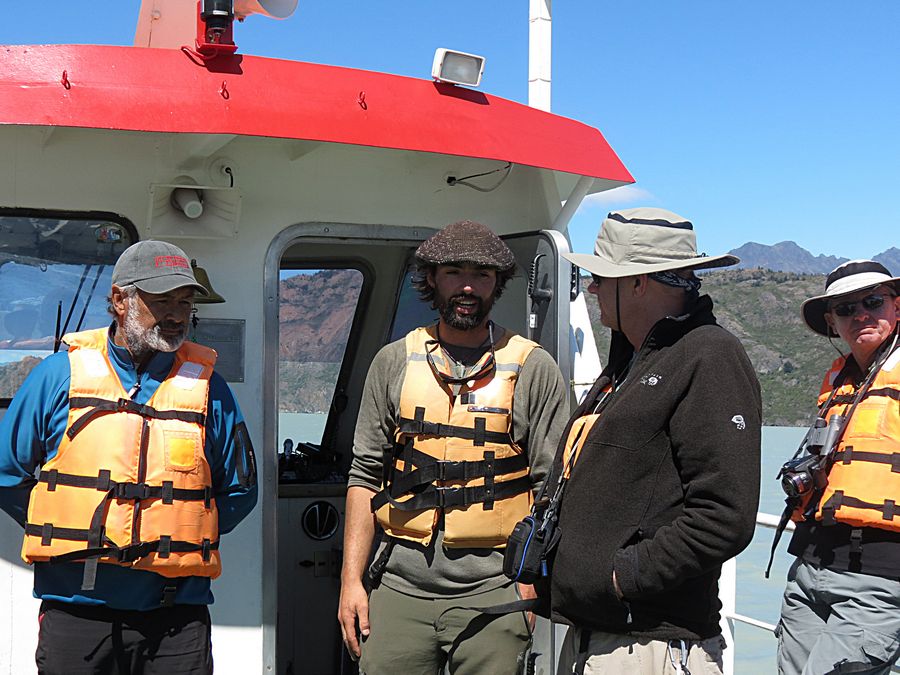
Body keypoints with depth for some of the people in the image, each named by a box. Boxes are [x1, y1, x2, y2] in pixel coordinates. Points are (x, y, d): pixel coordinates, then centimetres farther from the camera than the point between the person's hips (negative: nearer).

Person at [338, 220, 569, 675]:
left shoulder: (533, 368, 3)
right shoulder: (393, 363, 9)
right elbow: (365, 474, 10)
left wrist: (532, 580, -7)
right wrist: (351, 578, 4)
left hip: (493, 590, -2)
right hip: (400, 586, 2)